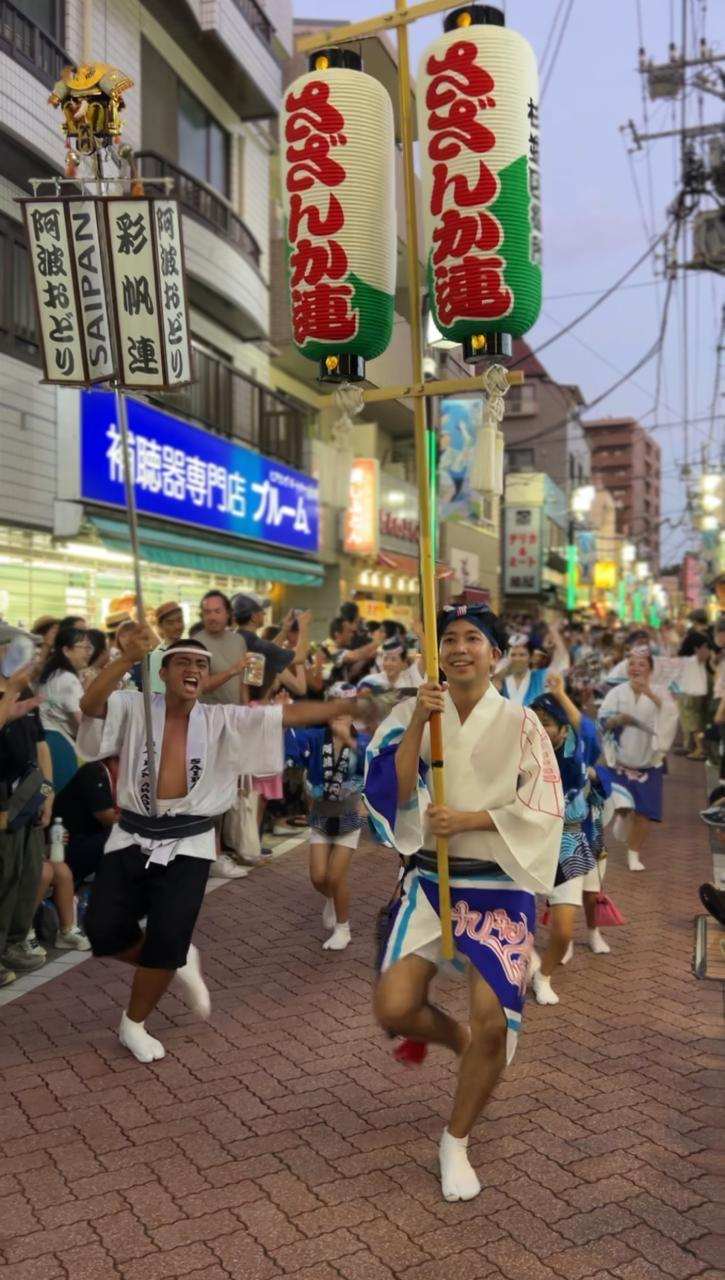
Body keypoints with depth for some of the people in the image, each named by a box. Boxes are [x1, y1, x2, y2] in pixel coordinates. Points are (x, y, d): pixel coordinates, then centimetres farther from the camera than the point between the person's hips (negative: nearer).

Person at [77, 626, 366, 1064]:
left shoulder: (223, 720, 1)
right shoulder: (134, 708, -1)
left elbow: (289, 714, -4)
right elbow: (90, 704, -21)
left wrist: (349, 705, -12)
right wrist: (129, 657, -36)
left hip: (188, 844, 0)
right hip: (133, 837, 1)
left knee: (167, 939, -9)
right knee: (104, 930, -6)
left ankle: (134, 1024, 20)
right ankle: (179, 963, 24)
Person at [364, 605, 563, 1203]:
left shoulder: (521, 724, -2)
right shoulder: (414, 715, 2)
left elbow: (544, 808, -7)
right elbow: (393, 791, -8)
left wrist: (466, 820, -16)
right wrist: (418, 721, -18)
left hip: (499, 888, -1)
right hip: (429, 880, 2)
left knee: (493, 1022, -8)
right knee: (394, 1007, -11)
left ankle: (456, 1142, 20)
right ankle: (461, 1039, 25)